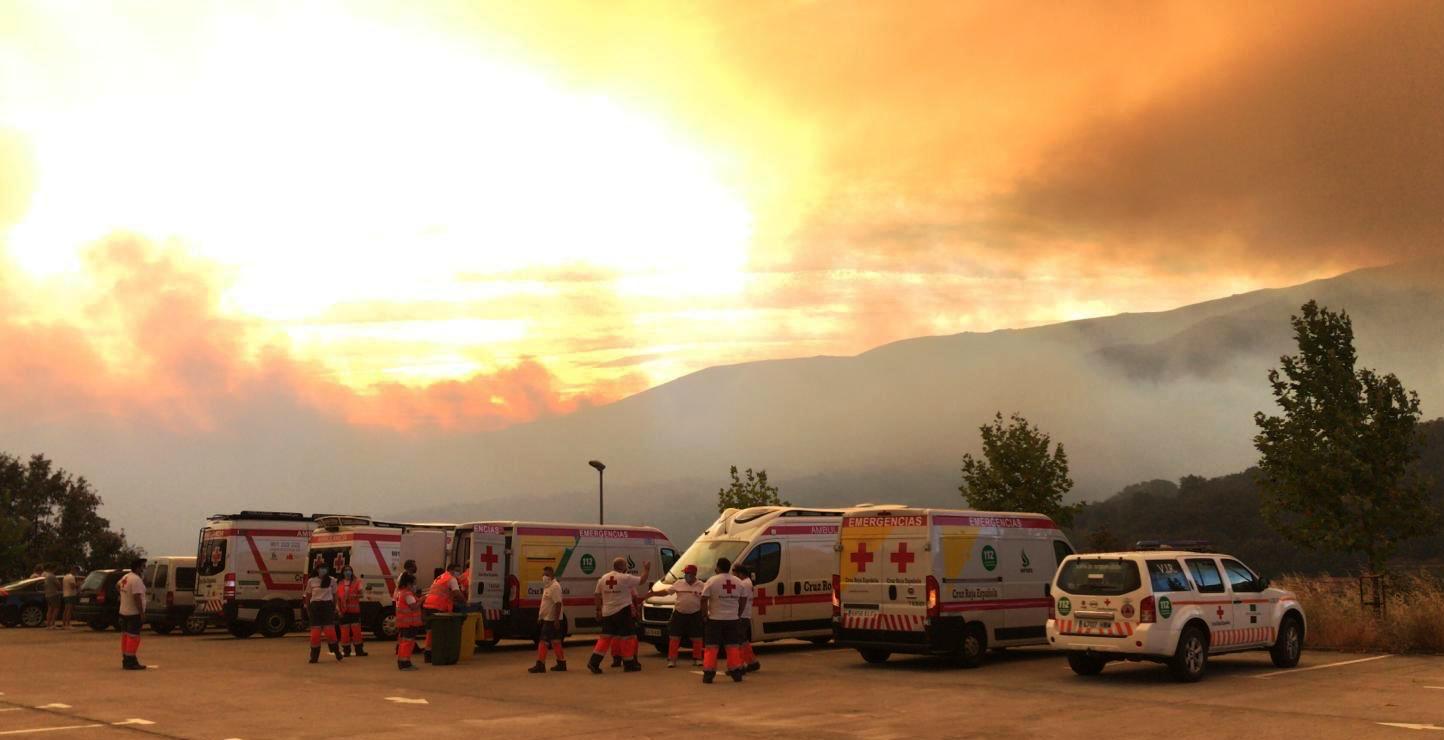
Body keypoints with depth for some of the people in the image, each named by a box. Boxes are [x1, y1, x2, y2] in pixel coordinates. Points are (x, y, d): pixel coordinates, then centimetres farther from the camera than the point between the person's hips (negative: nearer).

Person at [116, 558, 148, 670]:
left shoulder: (125, 577, 11)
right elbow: (137, 597, -25)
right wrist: (142, 613, -22)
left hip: (123, 612, 10)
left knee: (125, 635, 13)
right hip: (133, 613, -10)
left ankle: (125, 660, 18)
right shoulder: (136, 580, -20)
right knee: (133, 636, -8)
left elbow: (117, 585, 30)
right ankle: (131, 662, -10)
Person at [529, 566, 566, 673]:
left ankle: (540, 665, -6)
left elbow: (558, 604, -23)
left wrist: (556, 620, -26)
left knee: (543, 641, -9)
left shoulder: (555, 587, -17)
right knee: (556, 641, 12)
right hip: (547, 619, 10)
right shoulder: (547, 587, 15)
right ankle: (561, 663, 17)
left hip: (551, 620, -10)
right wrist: (540, 616, 22)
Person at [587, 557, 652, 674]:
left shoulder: (603, 579, 7)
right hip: (622, 611, -6)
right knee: (628, 637, 5)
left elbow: (598, 596, 11)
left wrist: (598, 610, 18)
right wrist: (646, 569, 13)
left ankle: (594, 662, 0)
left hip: (607, 613, 6)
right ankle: (629, 664, 11)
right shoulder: (625, 578, -9)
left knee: (605, 637, 9)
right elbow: (642, 580, -3)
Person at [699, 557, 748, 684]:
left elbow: (704, 600, -10)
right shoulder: (739, 582, 6)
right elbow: (743, 600, 10)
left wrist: (706, 614, 0)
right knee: (733, 646, 10)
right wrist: (738, 614, 17)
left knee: (712, 646, 1)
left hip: (715, 619, -3)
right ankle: (736, 671, 10)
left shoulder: (712, 581, -8)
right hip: (733, 619, 3)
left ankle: (708, 673, -2)